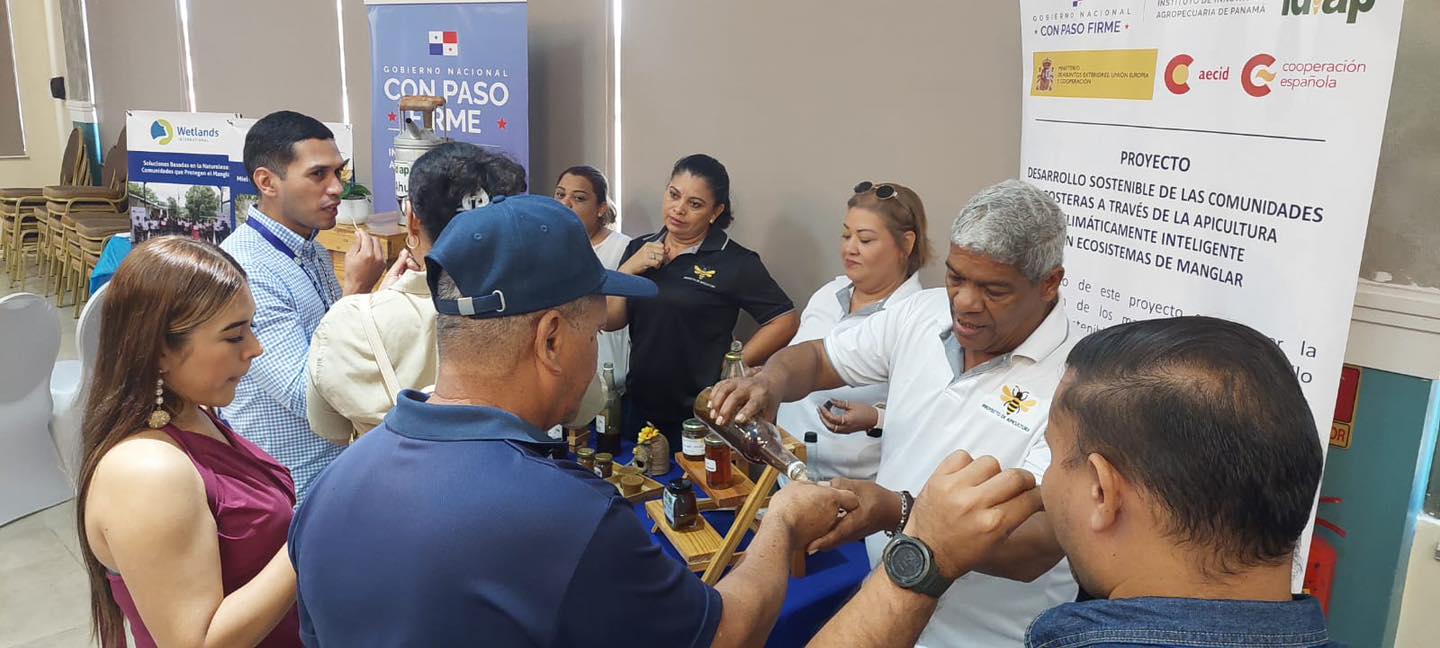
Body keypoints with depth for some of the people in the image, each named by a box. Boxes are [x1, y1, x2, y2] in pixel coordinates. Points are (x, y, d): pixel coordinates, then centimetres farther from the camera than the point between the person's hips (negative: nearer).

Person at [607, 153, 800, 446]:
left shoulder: (735, 262, -12)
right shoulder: (639, 248, 5)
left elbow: (786, 321, -13)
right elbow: (609, 321, 3)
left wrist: (734, 364, -12)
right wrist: (628, 269, -10)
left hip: (700, 414, -5)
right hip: (639, 407, 5)